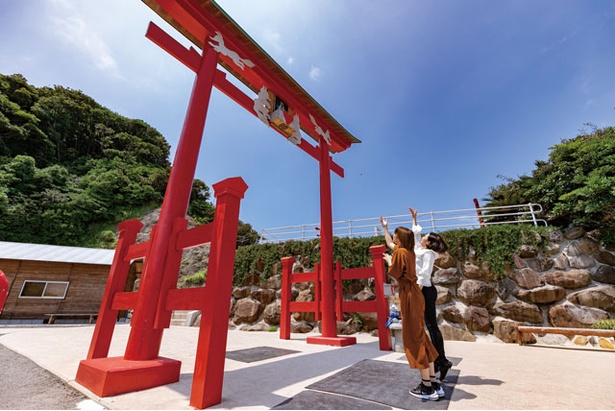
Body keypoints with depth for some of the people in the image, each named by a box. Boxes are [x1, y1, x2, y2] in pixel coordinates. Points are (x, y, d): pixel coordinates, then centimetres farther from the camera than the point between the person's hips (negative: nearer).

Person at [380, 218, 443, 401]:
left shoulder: (400, 252, -14)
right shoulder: (409, 251, 13)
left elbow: (395, 274, -14)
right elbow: (390, 243, 30)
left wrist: (388, 260, 2)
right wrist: (384, 227, 40)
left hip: (409, 296, -9)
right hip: (414, 294, 9)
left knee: (414, 339, -2)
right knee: (420, 337, 13)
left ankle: (427, 387, 5)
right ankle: (434, 383, 18)